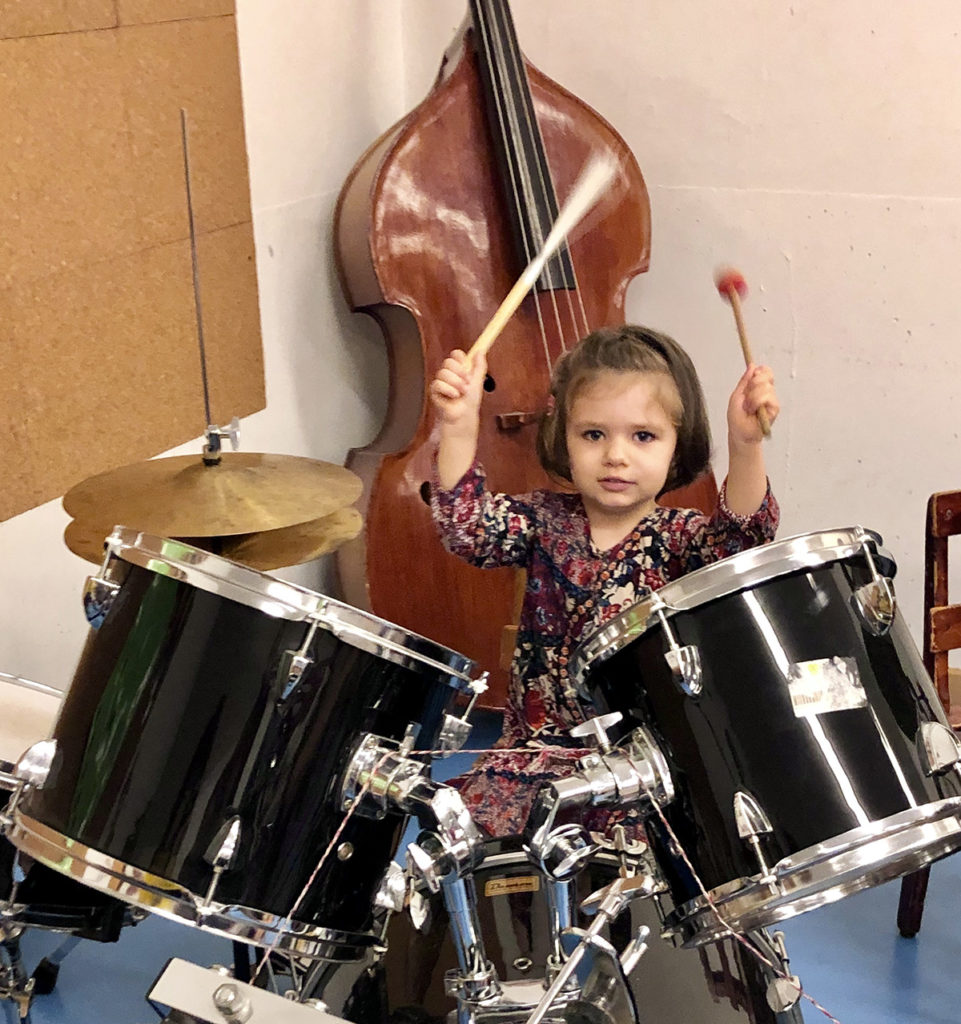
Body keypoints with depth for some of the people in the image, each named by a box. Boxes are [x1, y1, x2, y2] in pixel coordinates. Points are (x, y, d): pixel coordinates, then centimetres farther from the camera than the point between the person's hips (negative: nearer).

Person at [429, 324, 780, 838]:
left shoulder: (680, 537, -6)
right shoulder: (545, 522, 0)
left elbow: (744, 535, -27)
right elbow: (468, 526, -16)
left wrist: (745, 445, -45)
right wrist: (458, 427, -31)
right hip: (540, 743, 2)